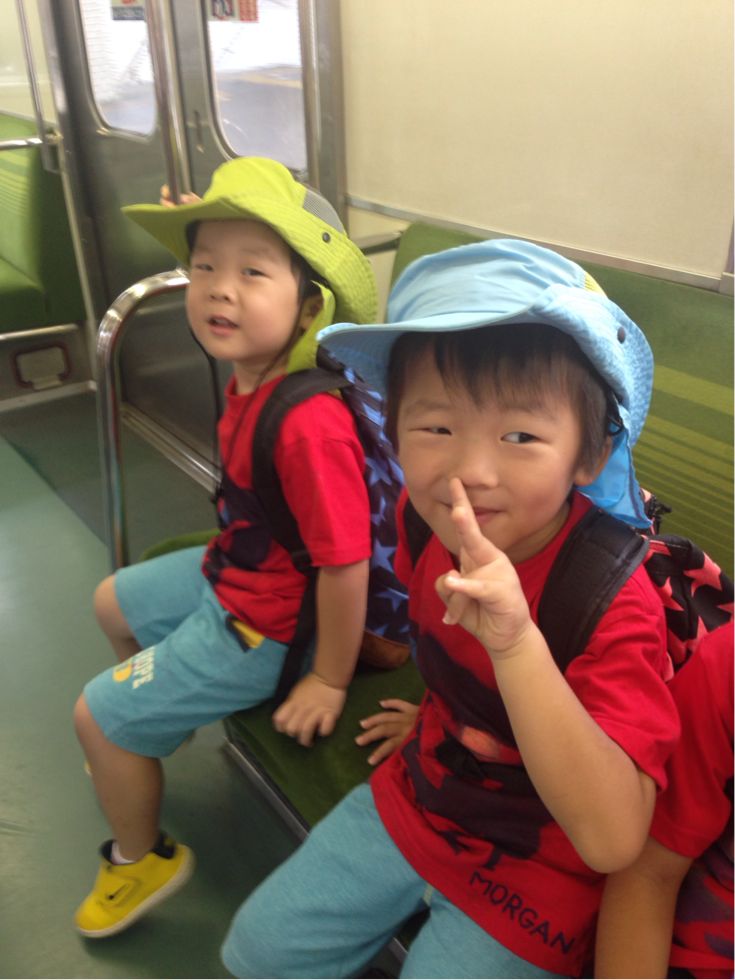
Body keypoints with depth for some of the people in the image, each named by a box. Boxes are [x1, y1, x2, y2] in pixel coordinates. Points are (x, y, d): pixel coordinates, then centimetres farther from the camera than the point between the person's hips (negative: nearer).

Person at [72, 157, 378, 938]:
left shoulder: (309, 425, -36)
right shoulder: (250, 377, -10)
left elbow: (344, 564, -31)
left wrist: (328, 680, -21)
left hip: (259, 626, -9)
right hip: (227, 573, 9)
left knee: (98, 718, 3)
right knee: (112, 603, 29)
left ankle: (142, 858, 30)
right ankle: (153, 726, 55)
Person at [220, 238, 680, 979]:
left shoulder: (617, 601, -30)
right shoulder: (421, 518, -14)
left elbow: (614, 842, -39)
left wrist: (516, 643, -49)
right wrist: (433, 715, 8)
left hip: (531, 876, -5)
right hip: (414, 800, 6)